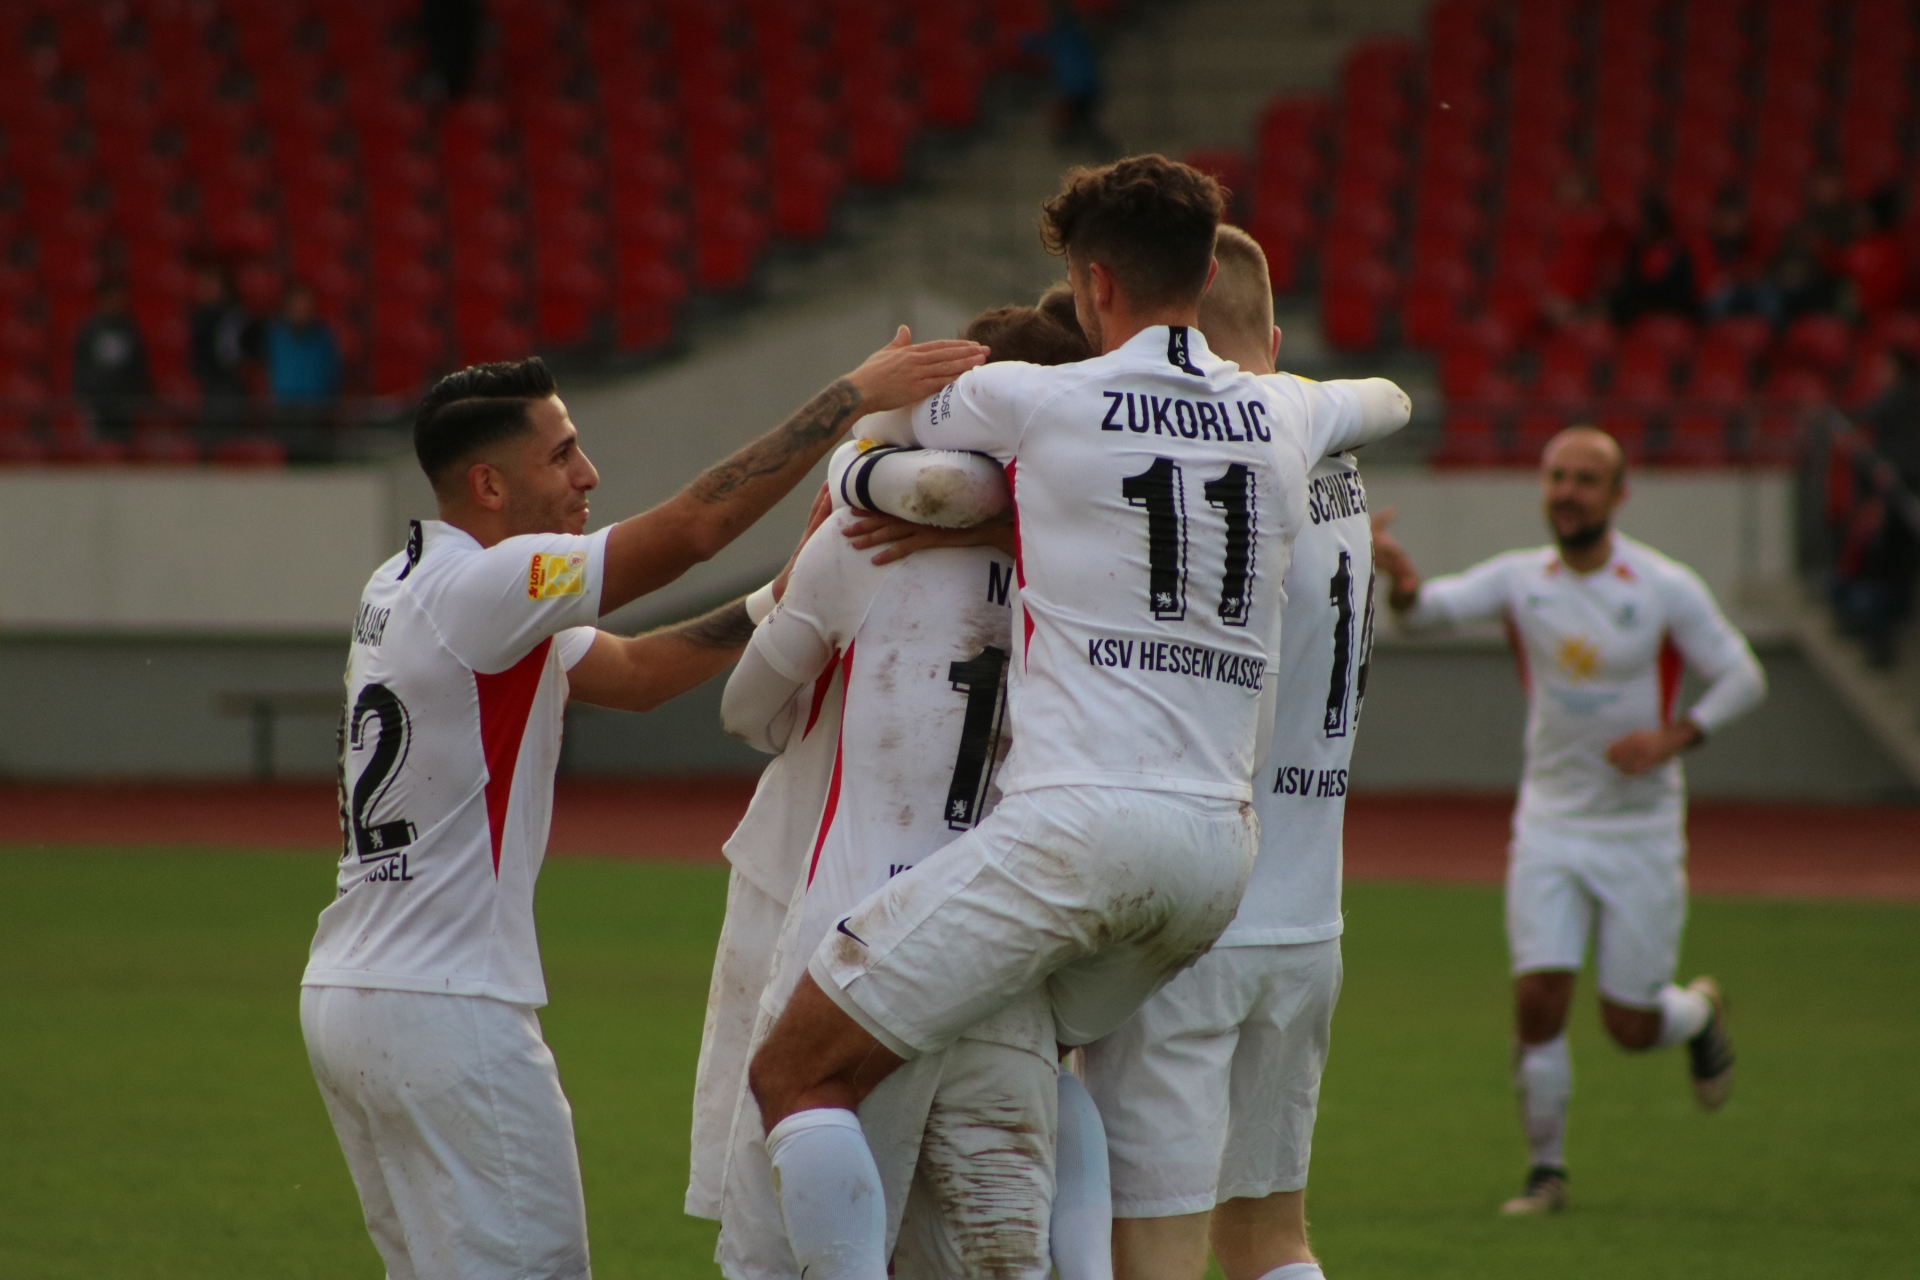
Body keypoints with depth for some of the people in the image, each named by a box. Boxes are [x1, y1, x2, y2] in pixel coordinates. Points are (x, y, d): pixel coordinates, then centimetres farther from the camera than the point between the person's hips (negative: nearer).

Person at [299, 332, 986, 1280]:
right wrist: (855, 395, -17)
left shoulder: (407, 589, 14)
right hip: (446, 1010, -10)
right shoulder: (477, 587, -16)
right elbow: (693, 526, -21)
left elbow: (635, 674, 14)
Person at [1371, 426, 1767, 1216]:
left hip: (1642, 831, -2)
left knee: (1631, 1025, 2)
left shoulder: (1666, 589, -8)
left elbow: (1743, 679, -4)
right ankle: (1546, 1171, 7)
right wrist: (1400, 581, -41)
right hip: (1551, 824, 2)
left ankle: (1700, 1011, 37)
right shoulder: (1520, 580, -2)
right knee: (1538, 996, -9)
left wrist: (1674, 737, -20)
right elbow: (1433, 607, -17)